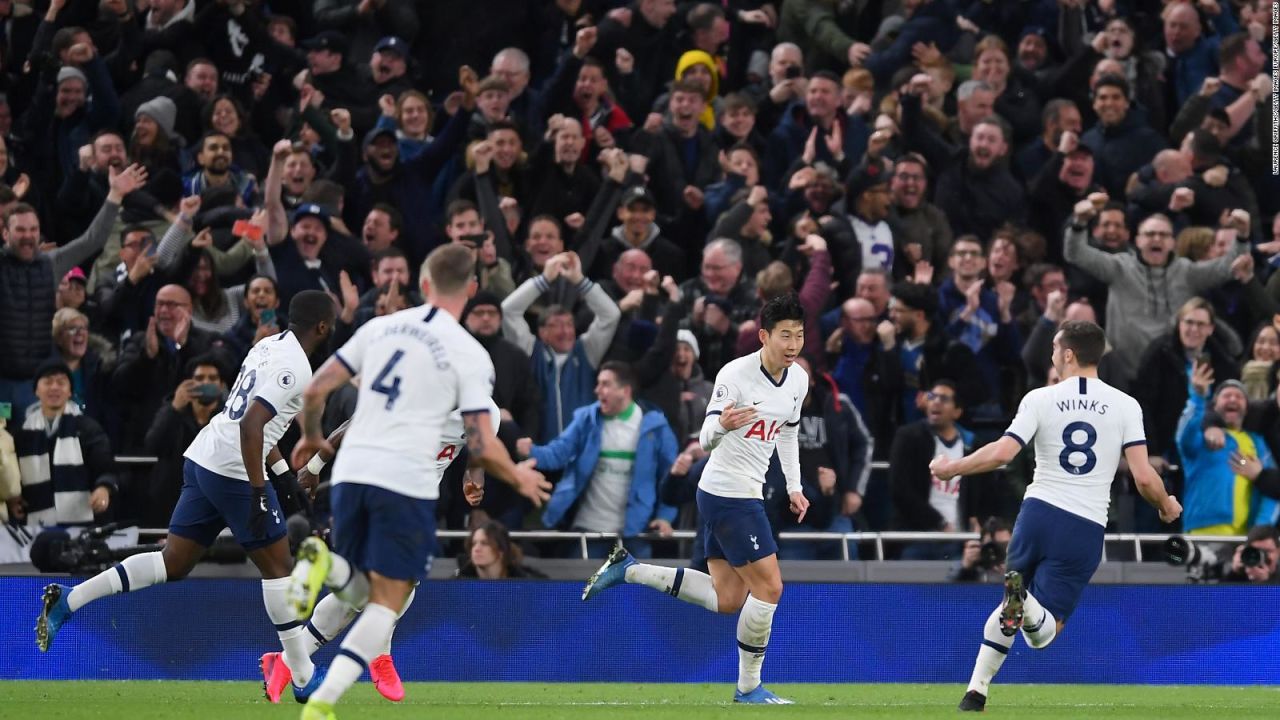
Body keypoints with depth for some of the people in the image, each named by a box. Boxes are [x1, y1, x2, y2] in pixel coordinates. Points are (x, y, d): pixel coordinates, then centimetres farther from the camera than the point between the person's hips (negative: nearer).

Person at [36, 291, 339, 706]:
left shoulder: (269, 346, 16)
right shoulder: (295, 368, -14)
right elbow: (251, 425, -26)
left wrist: (285, 471, 31)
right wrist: (258, 493, -25)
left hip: (201, 461, 9)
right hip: (235, 470, -9)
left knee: (173, 564, 9)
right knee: (278, 566, 3)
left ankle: (68, 601, 2)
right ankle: (304, 679, 9)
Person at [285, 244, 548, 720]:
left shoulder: (380, 327, 9)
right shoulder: (470, 355, -3)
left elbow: (315, 390, 9)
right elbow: (483, 448, -7)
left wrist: (312, 438, 29)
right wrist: (519, 478, 14)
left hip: (351, 472, 4)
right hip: (407, 482, -4)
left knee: (360, 594, 19)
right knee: (386, 605, 4)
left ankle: (324, 566, -16)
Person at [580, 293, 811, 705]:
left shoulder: (798, 380, 4)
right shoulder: (735, 375, -19)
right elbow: (705, 440, -18)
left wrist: (794, 487, 16)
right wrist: (721, 425, -40)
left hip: (746, 495, 9)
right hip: (728, 495, -9)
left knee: (727, 600, 8)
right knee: (768, 587, -9)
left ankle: (628, 570, 15)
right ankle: (748, 689, 5)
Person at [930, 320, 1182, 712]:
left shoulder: (1040, 399, -1)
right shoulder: (1125, 405, 0)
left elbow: (1001, 453, -9)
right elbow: (1143, 477, -5)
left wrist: (951, 468, 7)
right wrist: (1166, 507, 16)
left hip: (1039, 512, 1)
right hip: (1086, 530, -1)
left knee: (1006, 608, 24)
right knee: (1042, 634, 1)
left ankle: (976, 691, 15)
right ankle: (1025, 601, -35)